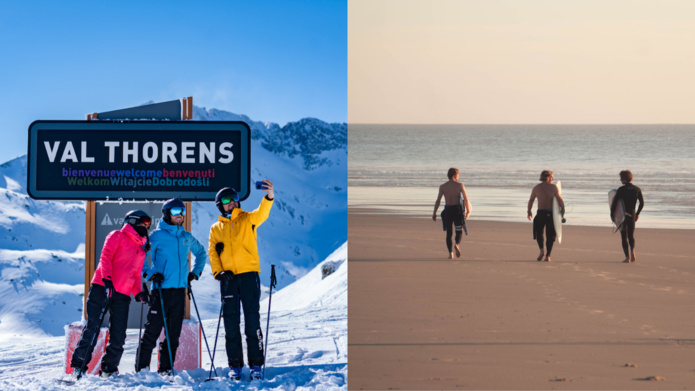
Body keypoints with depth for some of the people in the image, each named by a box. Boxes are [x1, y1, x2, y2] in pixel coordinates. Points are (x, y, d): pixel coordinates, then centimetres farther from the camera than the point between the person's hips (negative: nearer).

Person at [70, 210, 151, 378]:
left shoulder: (141, 249, 24)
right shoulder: (118, 236, 5)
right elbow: (105, 257, -6)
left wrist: (138, 292, 7)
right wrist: (107, 279, -19)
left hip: (122, 295, 6)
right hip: (102, 288, -6)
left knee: (118, 337, 0)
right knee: (92, 328, -11)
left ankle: (109, 369, 10)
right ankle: (79, 365, -7)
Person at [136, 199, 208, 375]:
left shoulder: (187, 237, 14)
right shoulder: (157, 236, -2)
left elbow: (201, 253, 32)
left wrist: (195, 272, 21)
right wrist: (150, 274, -11)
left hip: (180, 291, 5)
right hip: (161, 290, -5)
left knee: (174, 333, 6)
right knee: (153, 331, -7)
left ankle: (165, 369, 12)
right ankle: (142, 368, -2)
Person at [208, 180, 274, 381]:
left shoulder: (247, 219, 7)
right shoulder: (216, 228, 15)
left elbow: (261, 214, -14)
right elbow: (212, 252, 11)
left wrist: (269, 197, -35)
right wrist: (218, 272, -7)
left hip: (249, 274, -2)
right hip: (228, 278, 2)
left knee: (252, 319, -5)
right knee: (231, 322, 2)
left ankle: (256, 364, -2)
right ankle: (235, 365, 8)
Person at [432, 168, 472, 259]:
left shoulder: (442, 186, 2)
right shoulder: (460, 185, -3)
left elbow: (438, 201, -1)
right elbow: (466, 199, -6)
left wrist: (434, 213, 3)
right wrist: (468, 211, 4)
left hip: (447, 210, 2)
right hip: (457, 209, -2)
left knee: (449, 233, 10)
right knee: (459, 231, 10)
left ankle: (450, 253, 2)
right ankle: (457, 244, -21)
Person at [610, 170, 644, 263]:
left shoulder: (621, 189, -10)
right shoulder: (637, 189, 2)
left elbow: (614, 202, -12)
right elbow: (642, 203, 5)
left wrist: (612, 214, 1)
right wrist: (637, 214, 17)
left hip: (622, 215, -3)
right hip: (632, 215, 3)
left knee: (624, 236, 5)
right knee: (631, 235, 16)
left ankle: (627, 257, -3)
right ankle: (632, 251, -10)